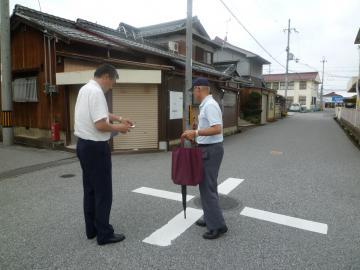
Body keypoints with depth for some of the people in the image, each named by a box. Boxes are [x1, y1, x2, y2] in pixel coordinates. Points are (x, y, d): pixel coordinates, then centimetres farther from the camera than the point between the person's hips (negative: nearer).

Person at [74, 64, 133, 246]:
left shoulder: (85, 89, 11)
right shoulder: (96, 92, -20)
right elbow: (100, 125, -26)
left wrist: (119, 118, 16)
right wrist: (118, 128, -10)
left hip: (83, 144, 10)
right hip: (96, 147, -10)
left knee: (90, 189, 17)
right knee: (103, 192, 0)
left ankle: (91, 229, 29)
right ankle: (104, 234, 12)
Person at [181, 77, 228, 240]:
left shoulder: (209, 105, -18)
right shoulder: (206, 105, 14)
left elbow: (217, 129, -27)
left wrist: (195, 132, -25)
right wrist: (195, 135, 16)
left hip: (211, 149, -11)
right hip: (208, 148, 11)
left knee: (207, 187, -5)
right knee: (207, 185, 17)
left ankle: (218, 225, 4)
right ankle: (210, 219, 29)